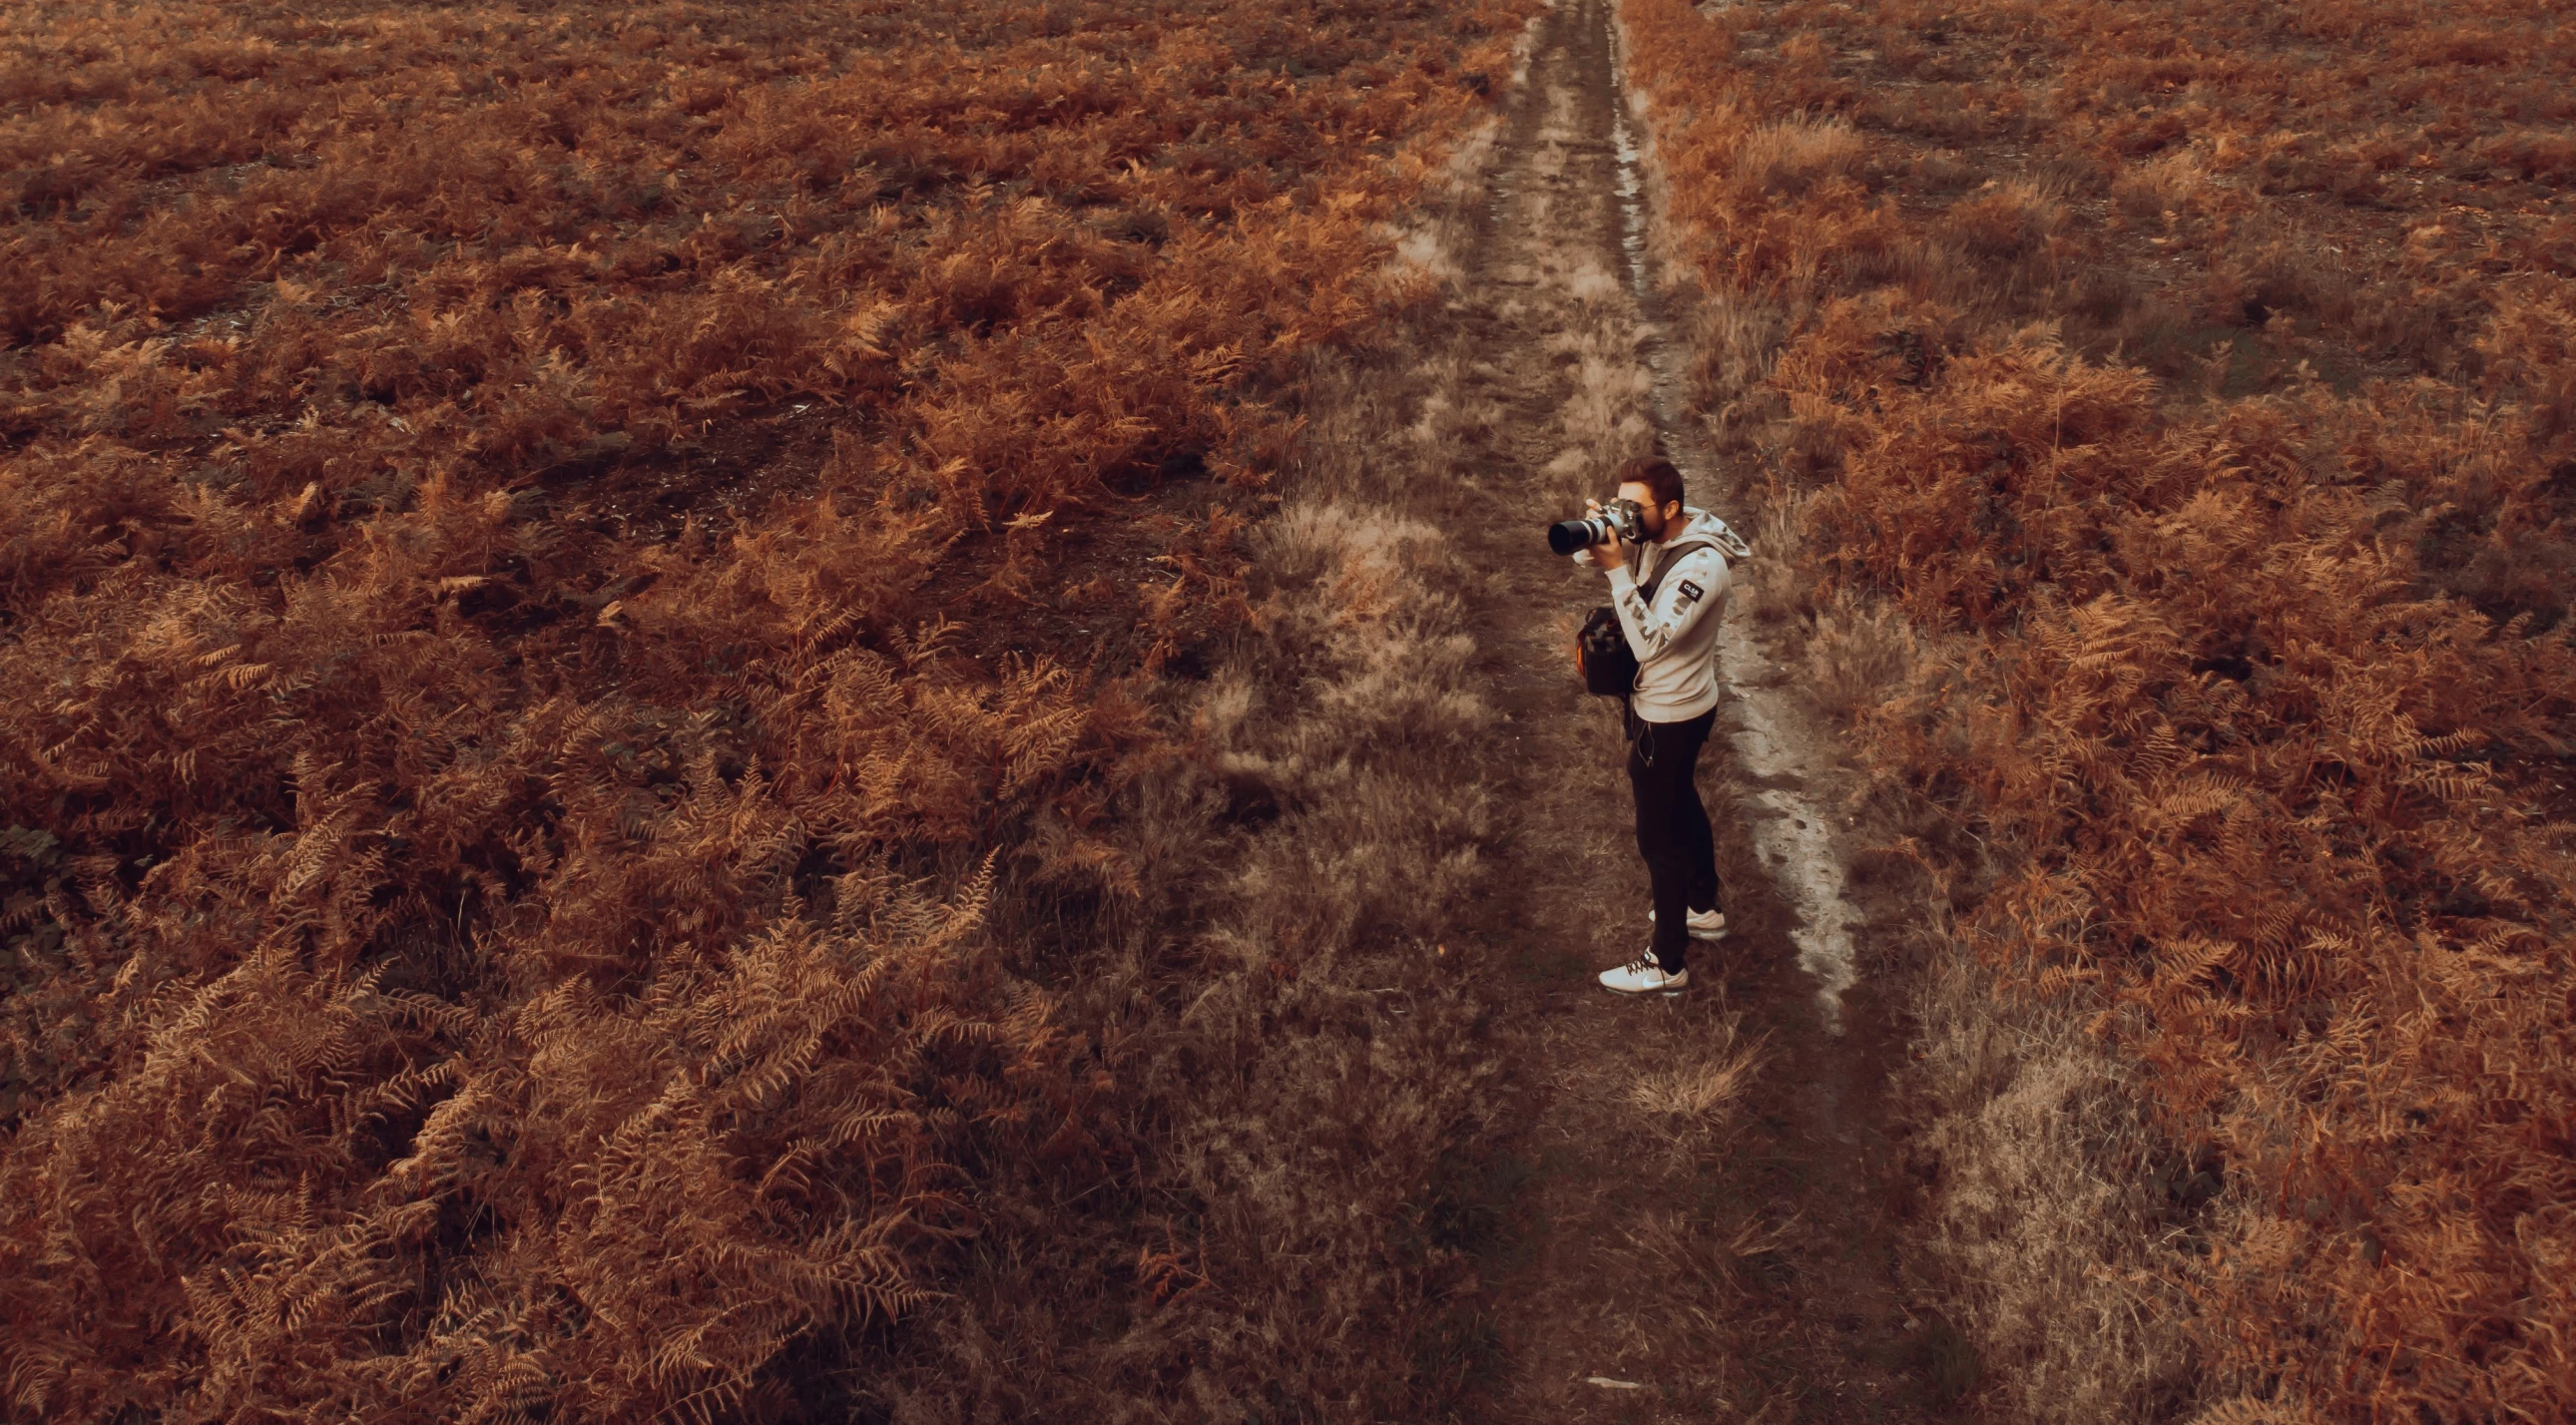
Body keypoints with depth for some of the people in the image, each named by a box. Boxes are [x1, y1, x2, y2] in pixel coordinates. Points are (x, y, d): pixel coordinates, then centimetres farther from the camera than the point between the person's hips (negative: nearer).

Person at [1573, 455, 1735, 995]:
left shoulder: (1700, 567, -31)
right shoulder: (1653, 536, -4)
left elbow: (1650, 643, -36)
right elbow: (1586, 559, 4)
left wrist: (1617, 570, -40)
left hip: (1670, 718, -9)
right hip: (1657, 702, 9)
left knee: (1658, 837, 2)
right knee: (1683, 809, 26)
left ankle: (1667, 963, 15)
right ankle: (1704, 909, 47)